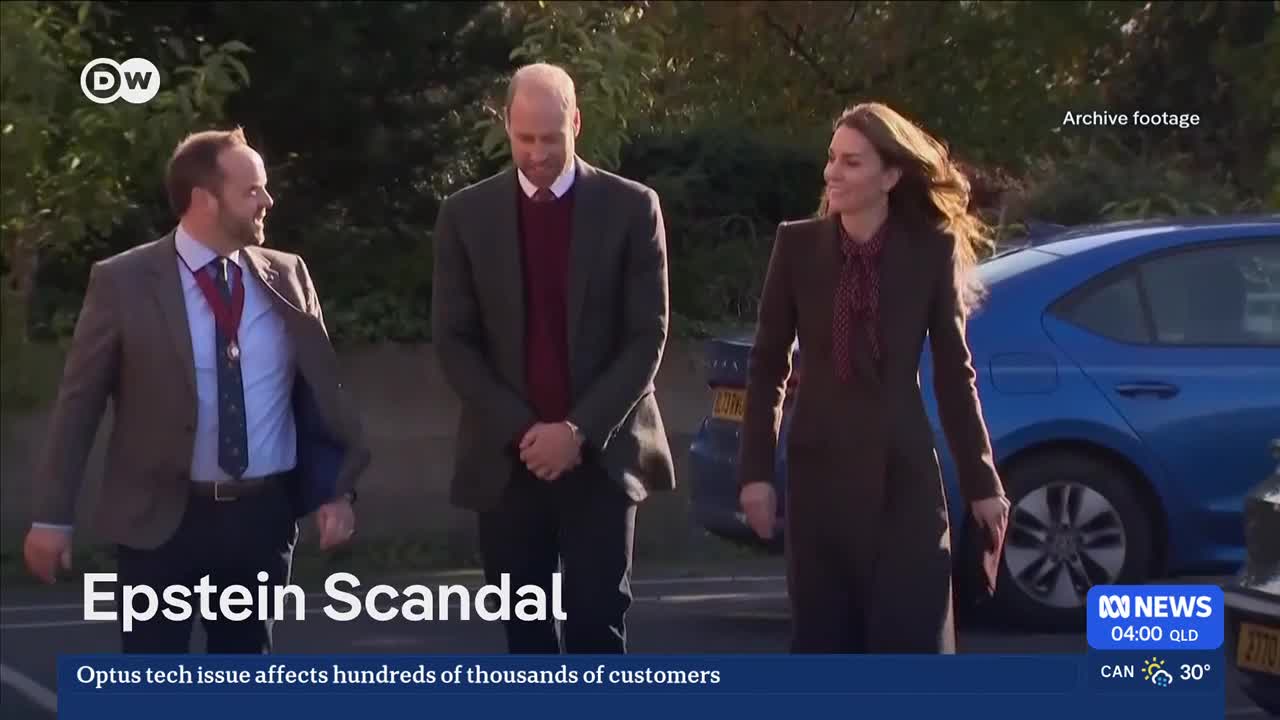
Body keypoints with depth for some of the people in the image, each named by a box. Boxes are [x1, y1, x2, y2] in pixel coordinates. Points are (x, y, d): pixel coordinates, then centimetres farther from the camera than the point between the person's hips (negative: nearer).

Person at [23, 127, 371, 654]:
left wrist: (336, 489, 3)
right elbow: (79, 403, -2)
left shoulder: (287, 277, 4)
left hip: (264, 514, 3)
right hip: (162, 518, -3)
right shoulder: (123, 282, -6)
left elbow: (321, 385, 10)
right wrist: (53, 516, -4)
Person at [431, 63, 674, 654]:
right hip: (507, 458, 2)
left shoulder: (631, 207, 0)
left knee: (596, 622, -5)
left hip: (601, 455, -1)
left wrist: (581, 430, -12)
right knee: (526, 629, 6)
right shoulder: (466, 214, 3)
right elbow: (454, 341, 2)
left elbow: (647, 336, -3)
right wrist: (520, 431, -9)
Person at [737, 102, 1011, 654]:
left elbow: (954, 371, 2)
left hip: (903, 472, -1)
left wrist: (981, 482, 2)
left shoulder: (932, 251, -3)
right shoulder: (798, 244, -1)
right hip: (820, 468, 1)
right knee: (823, 639, 6)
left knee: (913, 636, -2)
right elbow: (768, 365, 4)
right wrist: (756, 470, -2)